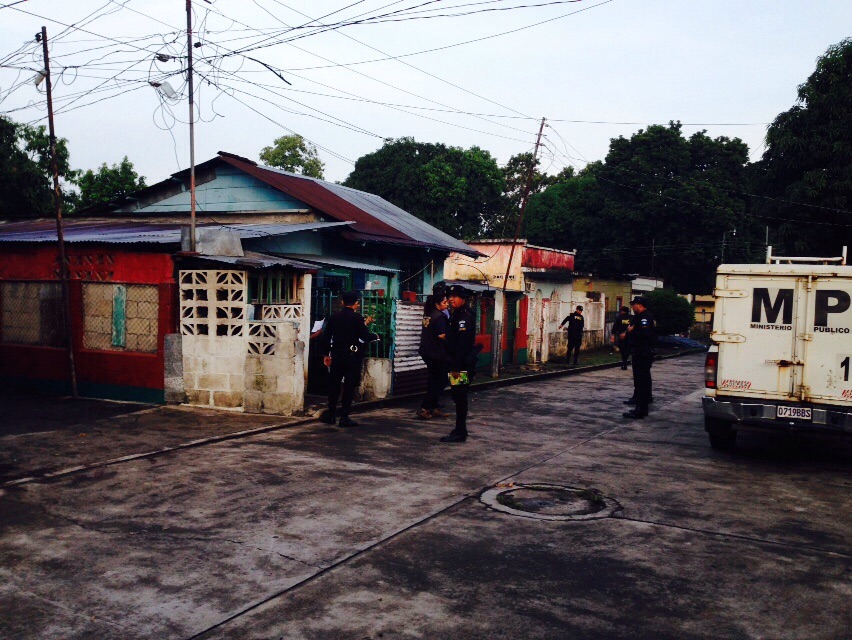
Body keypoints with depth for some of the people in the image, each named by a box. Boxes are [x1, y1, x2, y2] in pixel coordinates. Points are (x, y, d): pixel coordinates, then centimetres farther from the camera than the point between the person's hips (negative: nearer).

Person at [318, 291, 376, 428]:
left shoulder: (333, 317, 4)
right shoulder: (357, 318, -9)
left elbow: (325, 337, 7)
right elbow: (365, 336, -14)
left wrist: (326, 354, 16)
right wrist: (375, 336, 6)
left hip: (336, 356, 4)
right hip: (352, 356, -4)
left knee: (333, 385, 14)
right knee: (349, 386, 1)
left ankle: (330, 415, 18)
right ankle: (344, 417, -1)